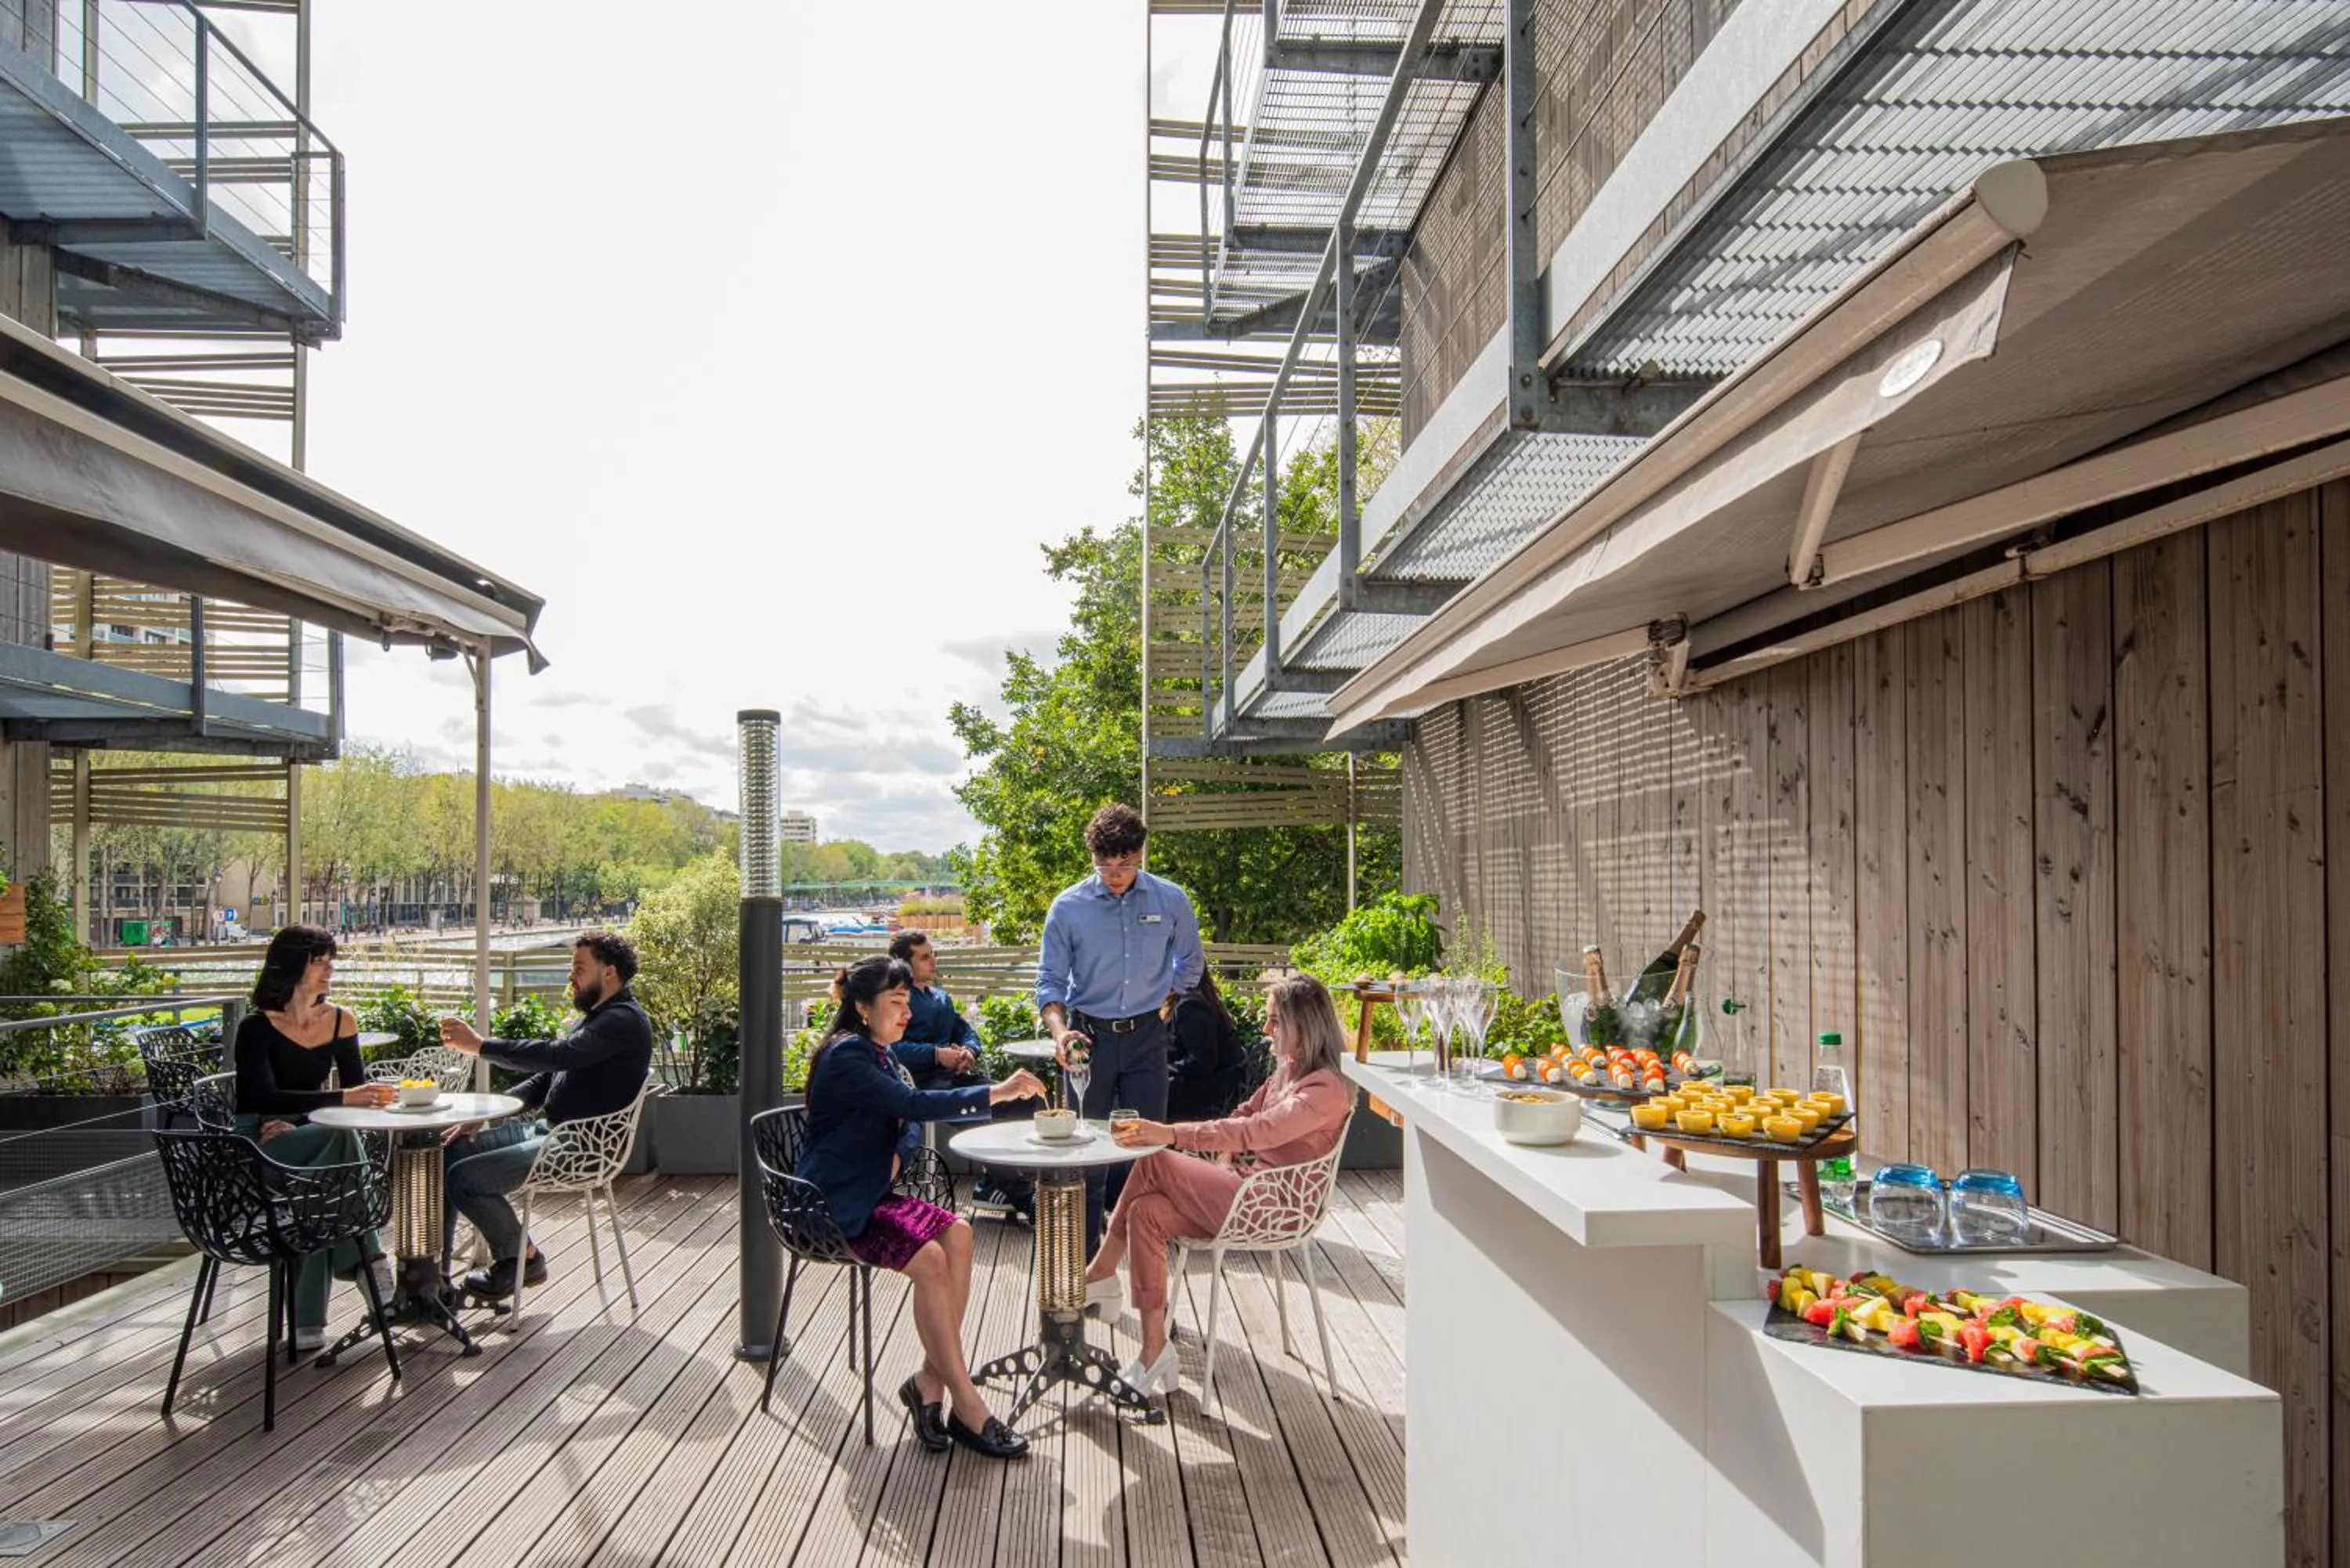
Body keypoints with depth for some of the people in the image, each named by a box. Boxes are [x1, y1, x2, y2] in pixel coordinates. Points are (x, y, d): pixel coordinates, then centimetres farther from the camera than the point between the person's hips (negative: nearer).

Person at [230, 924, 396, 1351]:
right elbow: (266, 1099, -21)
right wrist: (341, 1099, -30)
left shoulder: (340, 1021, 5)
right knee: (339, 1135, -34)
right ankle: (366, 1257, -27)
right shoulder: (257, 1028, -8)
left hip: (309, 1141, 4)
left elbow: (360, 1095, 2)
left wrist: (296, 1123, -14)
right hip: (257, 1148, -4)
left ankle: (308, 1320, -26)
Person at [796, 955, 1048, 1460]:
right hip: (835, 1204, -8)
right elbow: (914, 1105, -29)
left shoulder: (880, 1056, 13)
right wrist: (996, 1092, -31)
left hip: (872, 1191, 9)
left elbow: (910, 1125, 14)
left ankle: (931, 1379, -14)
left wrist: (897, 1155, -9)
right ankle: (965, 1404, -20)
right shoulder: (845, 1057, -18)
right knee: (930, 1257, -26)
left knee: (957, 1233, -16)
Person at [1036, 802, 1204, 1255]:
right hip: (1090, 1035, -1)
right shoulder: (1068, 907, -6)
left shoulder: (1170, 901, -2)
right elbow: (1050, 979, -5)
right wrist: (1058, 1030, -20)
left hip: (1146, 1036, 1)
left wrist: (1165, 1005, 9)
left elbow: (1191, 963, 15)